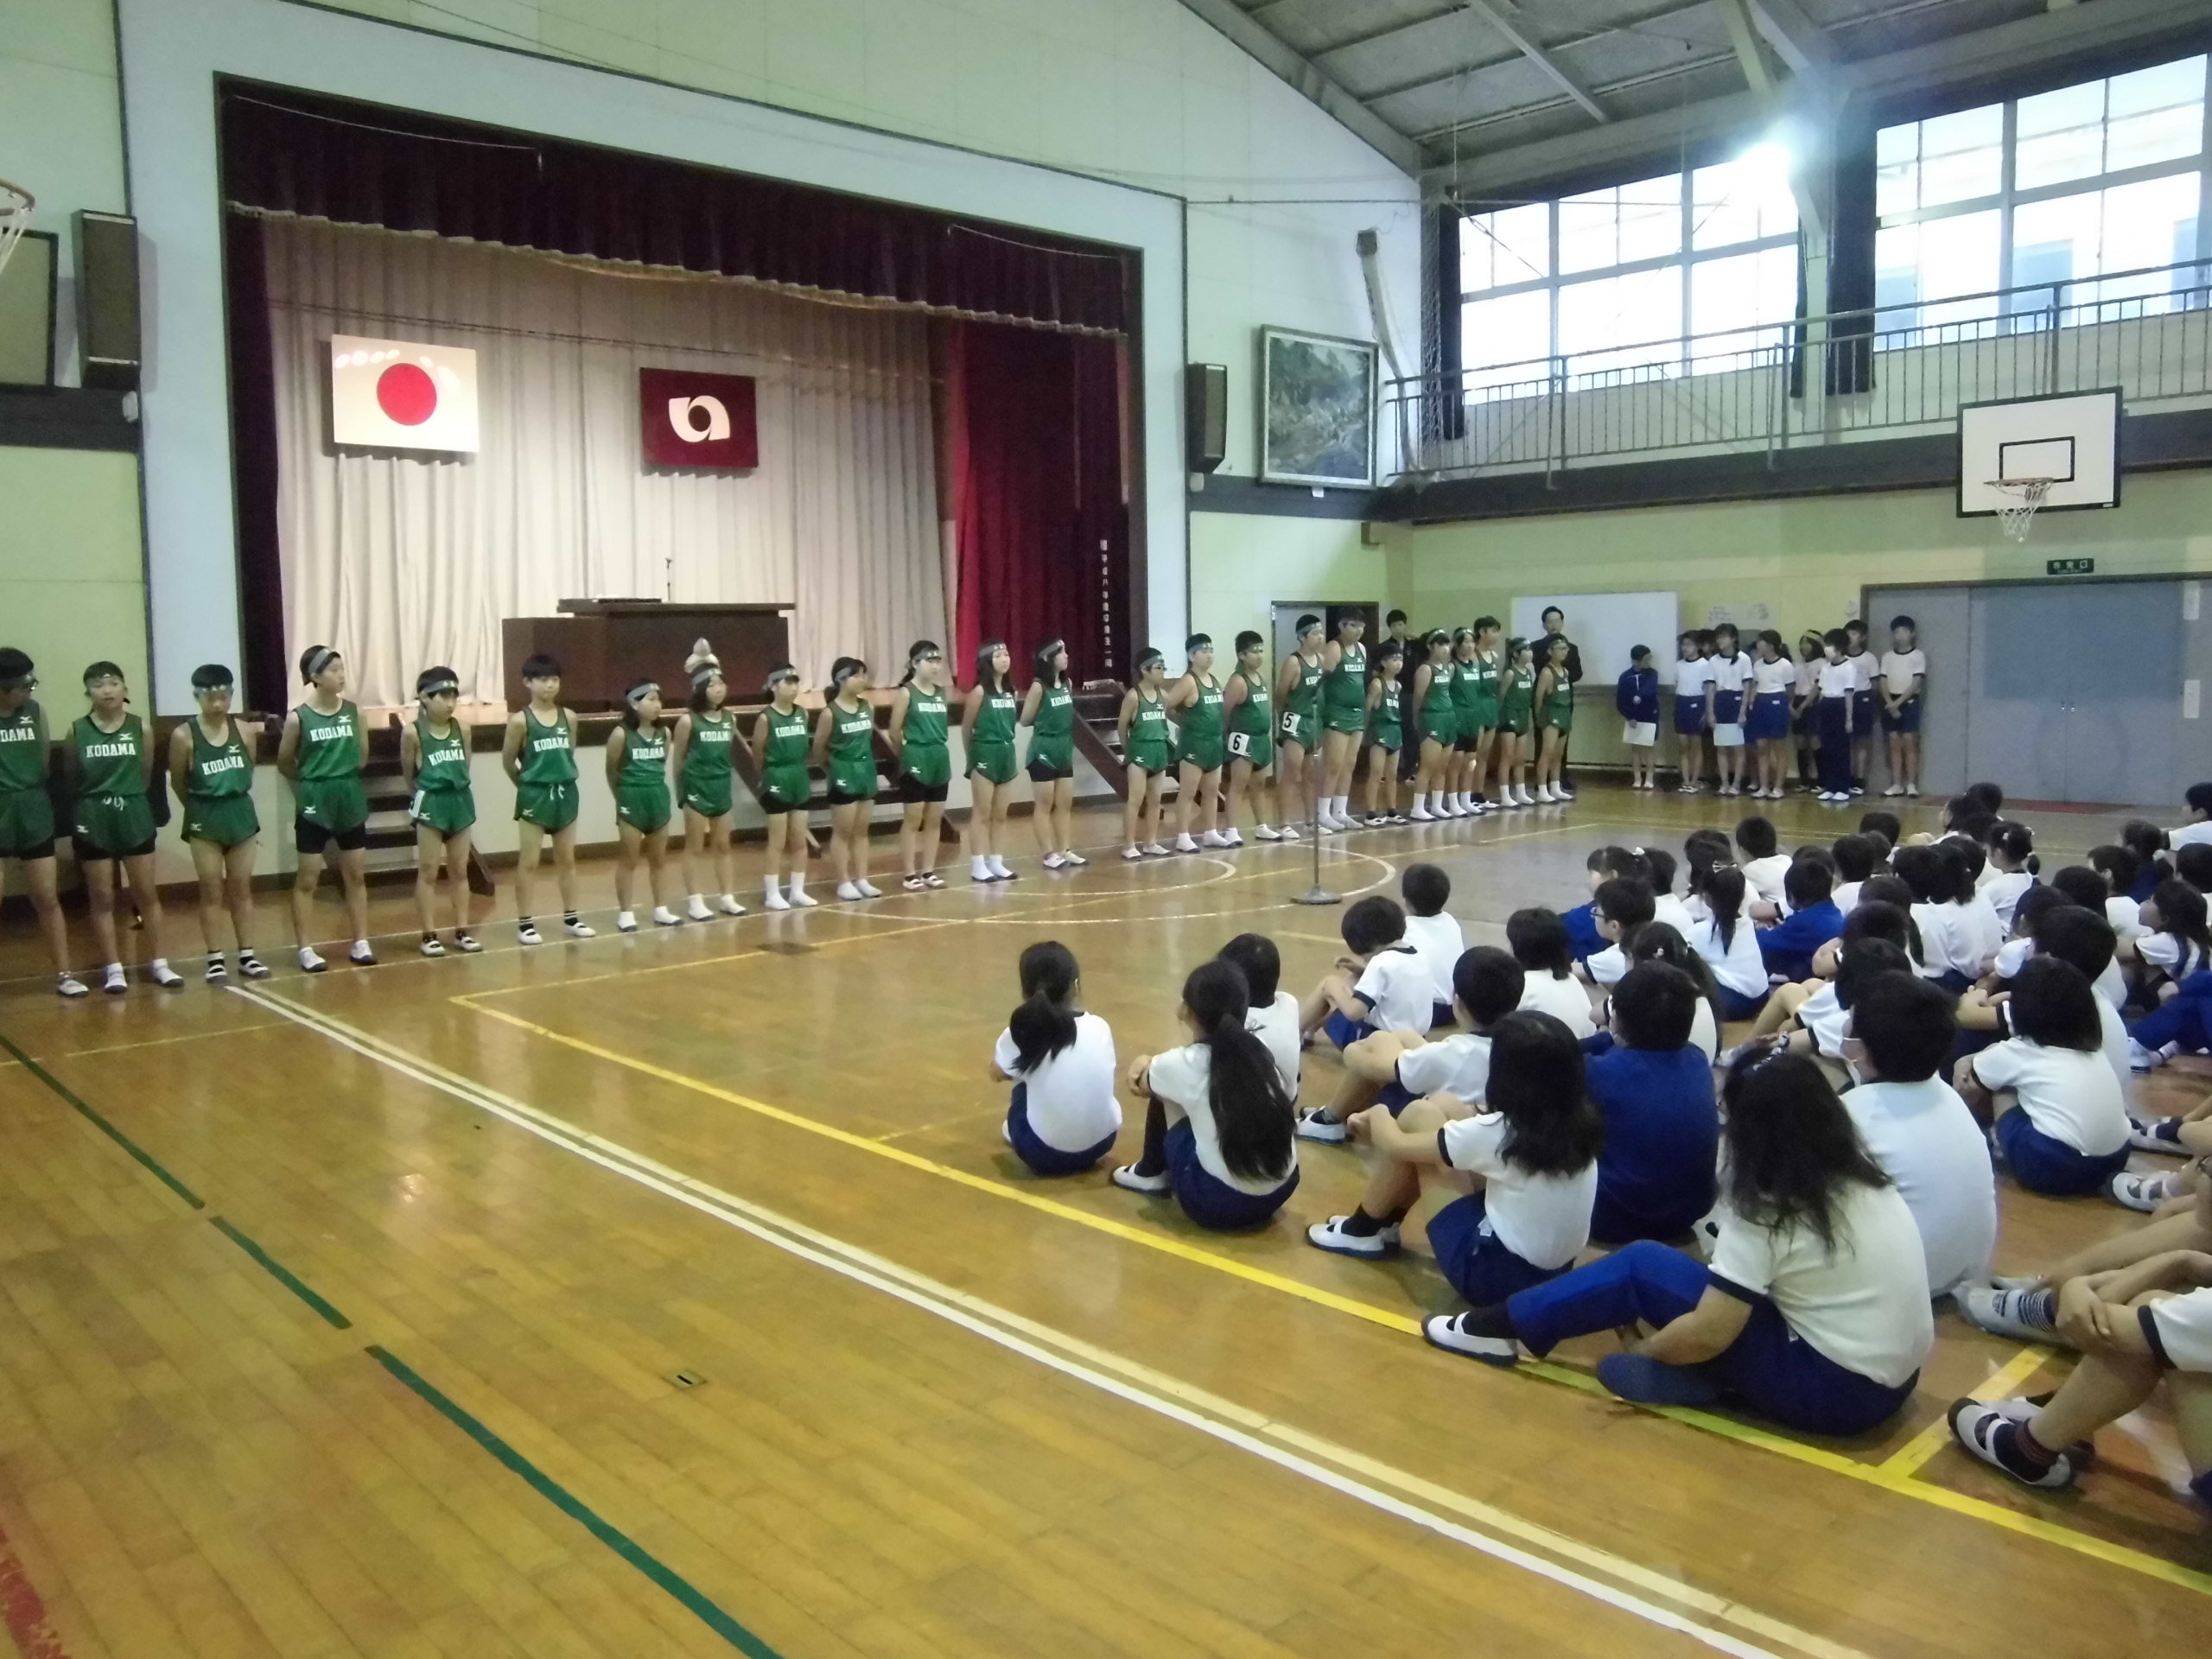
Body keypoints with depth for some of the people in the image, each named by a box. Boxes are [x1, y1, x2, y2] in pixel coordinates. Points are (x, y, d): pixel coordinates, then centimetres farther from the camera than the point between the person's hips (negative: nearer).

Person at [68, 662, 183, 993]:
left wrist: (126, 797, 9)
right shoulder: (77, 730, -4)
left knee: (147, 893, 6)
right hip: (93, 818, -1)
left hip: (134, 814, 1)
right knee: (102, 898, 4)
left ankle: (158, 963, 15)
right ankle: (114, 969, 11)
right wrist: (95, 797, 8)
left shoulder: (140, 727, -2)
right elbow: (69, 778, 6)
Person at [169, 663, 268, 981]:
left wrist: (234, 804, 13)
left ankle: (247, 955, 16)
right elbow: (177, 782, 1)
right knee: (212, 891, 3)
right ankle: (215, 959, 9)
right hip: (205, 819, -3)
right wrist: (201, 807, 10)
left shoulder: (246, 730, -1)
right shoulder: (184, 736, -10)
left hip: (241, 813, 3)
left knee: (241, 889, 10)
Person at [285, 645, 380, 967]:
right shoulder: (298, 717, -10)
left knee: (356, 875, 9)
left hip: (351, 800, 4)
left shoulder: (353, 712, 1)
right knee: (307, 879, 2)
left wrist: (344, 777, 7)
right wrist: (313, 780, 8)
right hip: (315, 802, -4)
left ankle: (361, 943, 17)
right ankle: (306, 950, 8)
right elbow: (284, 763, 2)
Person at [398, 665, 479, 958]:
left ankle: (462, 931, 18)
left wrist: (457, 789, 14)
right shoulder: (412, 731, -11)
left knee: (459, 870, 11)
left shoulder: (462, 729, 0)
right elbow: (408, 774, 2)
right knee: (428, 871, 3)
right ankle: (429, 935, 8)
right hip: (430, 803, -4)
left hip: (461, 801, 4)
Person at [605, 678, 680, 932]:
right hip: (632, 799, -5)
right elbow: (611, 770, -2)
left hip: (659, 798, 5)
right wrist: (623, 796, 7)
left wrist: (654, 789, 11)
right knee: (628, 860, 3)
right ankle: (625, 913, 10)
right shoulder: (621, 734, -12)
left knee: (659, 859, 12)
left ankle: (661, 910, 21)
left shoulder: (663, 733, 2)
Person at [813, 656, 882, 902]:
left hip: (866, 770, 6)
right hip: (844, 773, -6)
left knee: (861, 830, 11)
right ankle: (844, 883, 7)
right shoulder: (830, 713, -12)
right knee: (842, 831, 2)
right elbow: (818, 748, -4)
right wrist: (832, 770, 7)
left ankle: (862, 880, 16)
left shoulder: (868, 706, 4)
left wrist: (864, 763, 15)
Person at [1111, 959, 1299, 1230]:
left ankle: (1151, 1175, 32)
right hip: (1281, 1191, 5)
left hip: (1218, 1203, -5)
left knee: (1162, 1095, 13)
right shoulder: (1259, 1052, 2)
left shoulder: (1183, 1065, -10)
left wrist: (1145, 1063, 33)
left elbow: (1138, 1085, 14)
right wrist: (1156, 1065, 14)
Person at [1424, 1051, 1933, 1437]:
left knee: (1642, 1265, -4)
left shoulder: (1767, 1212, -18)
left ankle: (1506, 1329, 6)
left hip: (1833, 1392, -8)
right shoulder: (1861, 1177, 3)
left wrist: (1641, 1352, 2)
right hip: (1889, 1379, 8)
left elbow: (1707, 1334, -17)